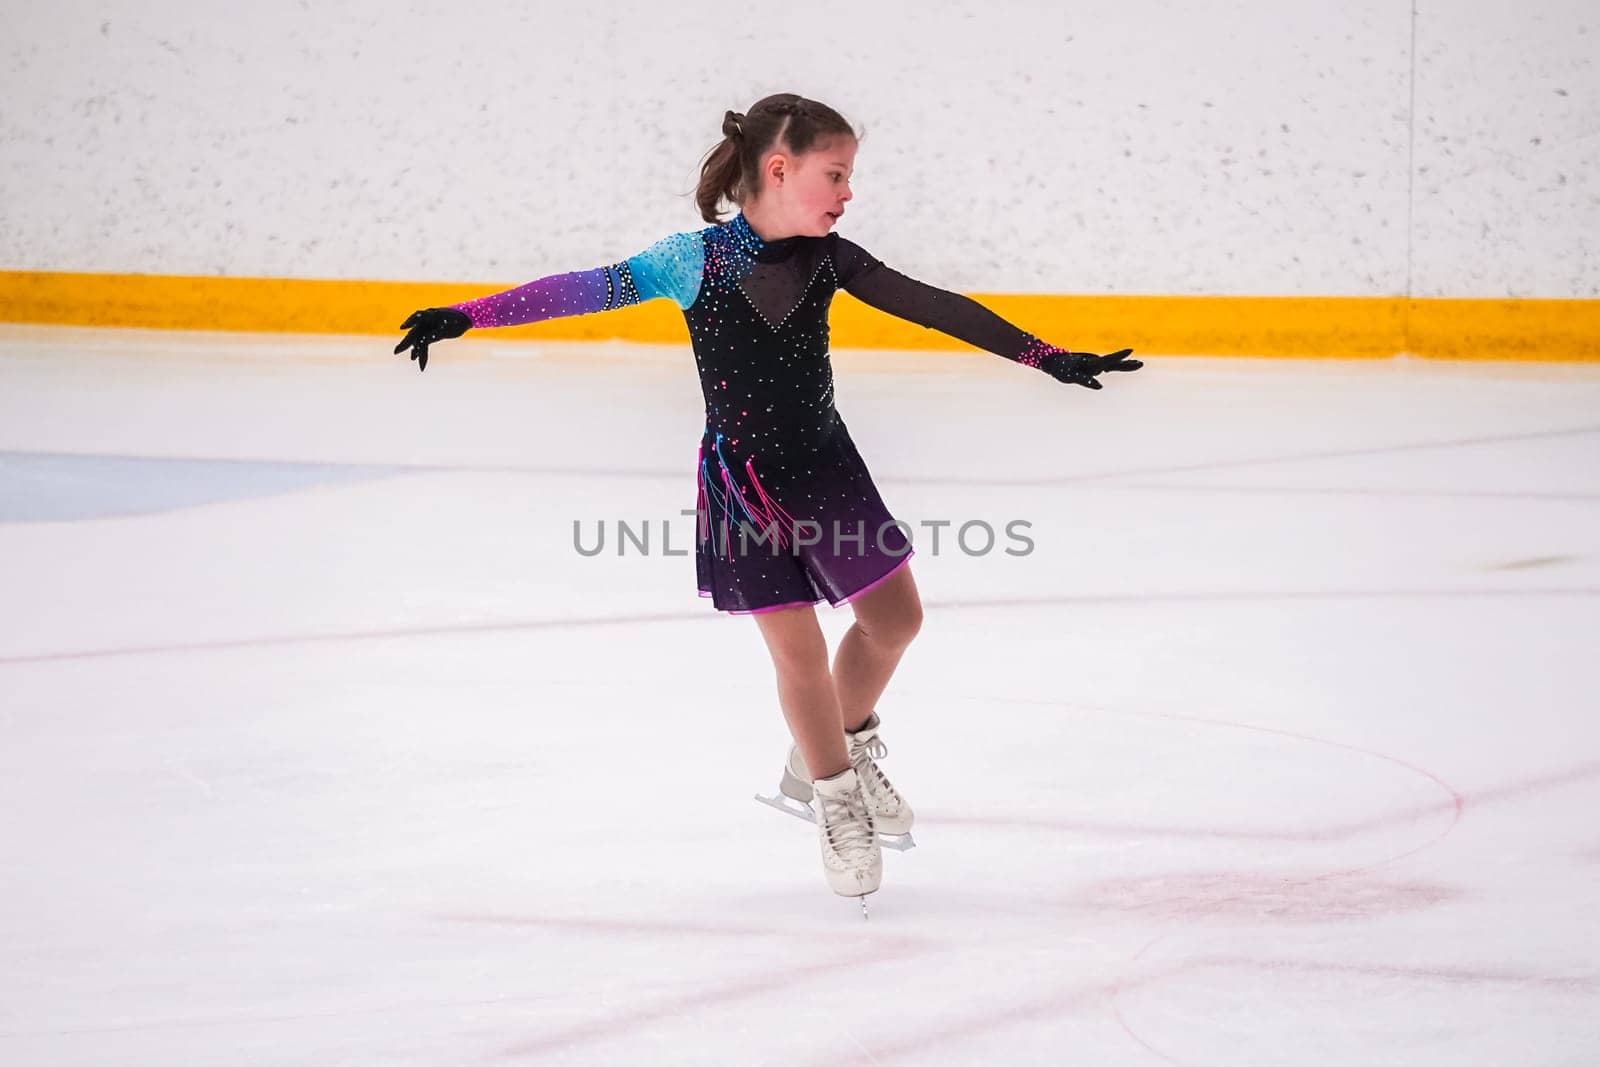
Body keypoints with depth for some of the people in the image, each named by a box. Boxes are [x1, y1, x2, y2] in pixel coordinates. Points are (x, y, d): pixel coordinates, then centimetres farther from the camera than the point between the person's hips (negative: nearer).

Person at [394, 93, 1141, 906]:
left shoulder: (826, 258, -4)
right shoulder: (699, 260, -16)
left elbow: (932, 307, -7)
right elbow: (590, 289, -17)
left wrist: (1045, 357, -11)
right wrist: (468, 316, -22)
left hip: (825, 464, 5)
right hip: (744, 480, -5)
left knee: (895, 616, 7)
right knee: (800, 649, -2)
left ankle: (831, 754, 33)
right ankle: (837, 802, 20)